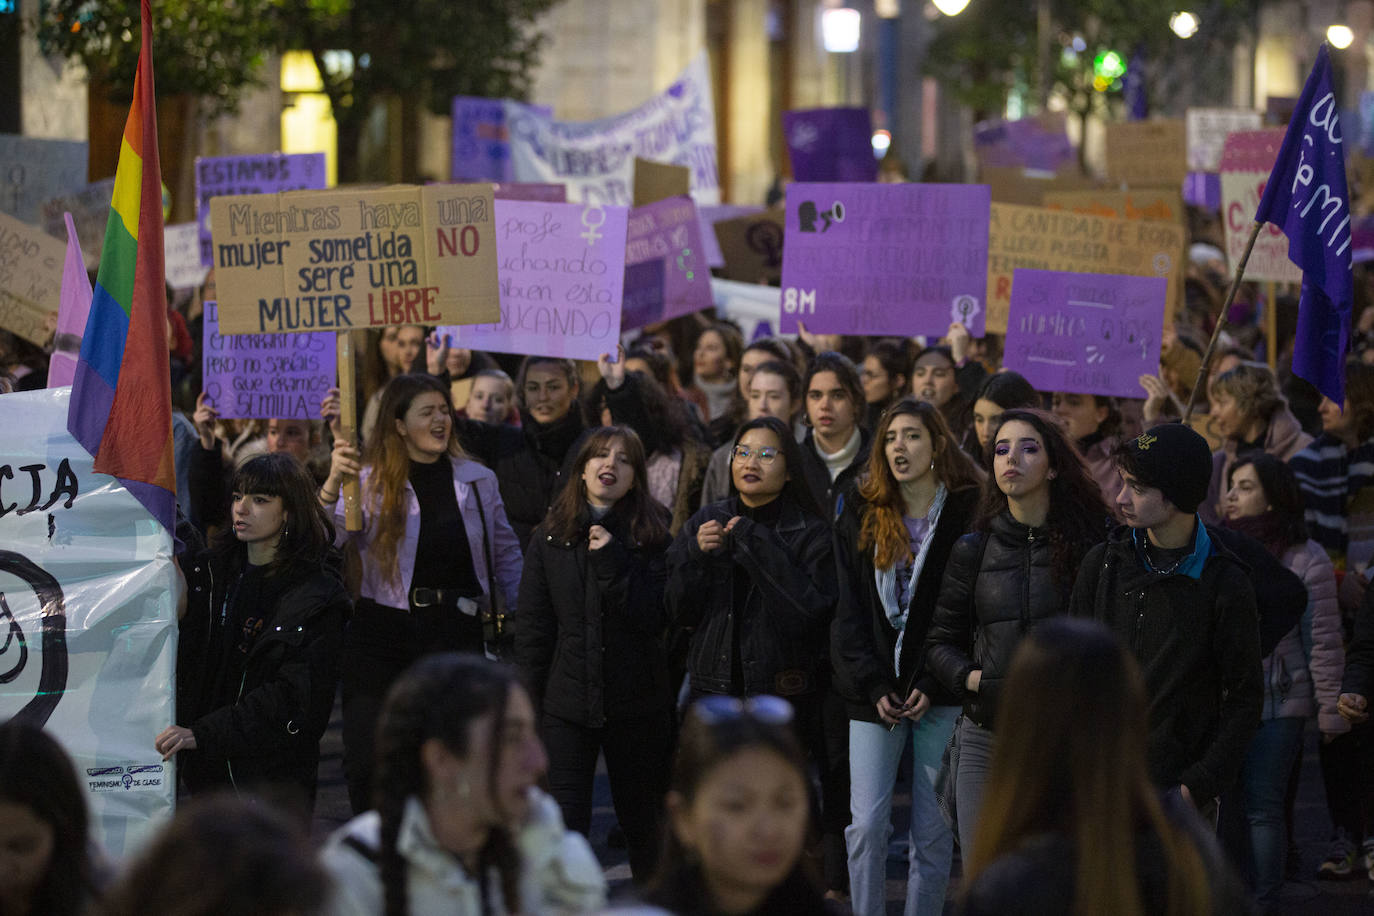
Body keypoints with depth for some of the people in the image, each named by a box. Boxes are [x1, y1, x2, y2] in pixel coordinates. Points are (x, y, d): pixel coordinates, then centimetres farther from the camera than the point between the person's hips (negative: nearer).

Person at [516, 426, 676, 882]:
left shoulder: (653, 536, -1)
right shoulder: (550, 537, 5)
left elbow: (654, 618, -11)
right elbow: (533, 627, 6)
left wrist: (611, 562, -18)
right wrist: (528, 702, 2)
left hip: (636, 703, -1)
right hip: (566, 703, 1)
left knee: (641, 825, 10)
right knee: (564, 828, -6)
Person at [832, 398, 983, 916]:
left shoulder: (966, 515, -1)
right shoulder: (860, 519, 9)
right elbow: (848, 614, 6)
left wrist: (932, 686, -12)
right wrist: (873, 687, -6)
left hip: (940, 695, -2)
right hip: (874, 694, 2)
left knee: (932, 829, 1)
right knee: (867, 824, -5)